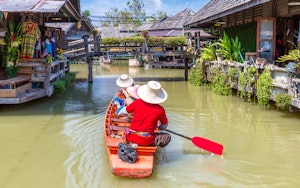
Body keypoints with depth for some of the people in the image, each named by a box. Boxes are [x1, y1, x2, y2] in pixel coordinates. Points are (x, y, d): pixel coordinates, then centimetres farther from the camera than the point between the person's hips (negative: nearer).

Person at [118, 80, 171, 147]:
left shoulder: (137, 103, 1)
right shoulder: (160, 110, -3)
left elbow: (121, 112, 17)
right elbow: (164, 126, 14)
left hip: (131, 137, 2)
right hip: (146, 141, -2)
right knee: (167, 136, 14)